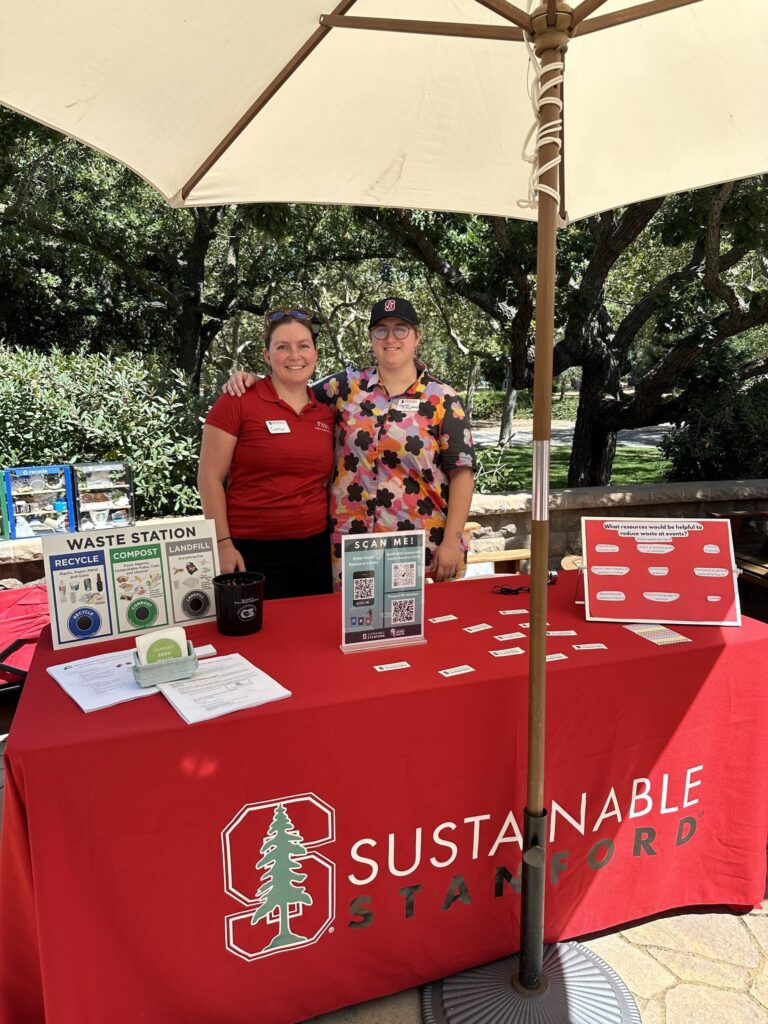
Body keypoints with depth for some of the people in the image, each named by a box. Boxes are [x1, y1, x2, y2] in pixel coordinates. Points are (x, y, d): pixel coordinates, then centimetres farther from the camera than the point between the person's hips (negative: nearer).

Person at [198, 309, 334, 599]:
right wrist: (223, 544, -11)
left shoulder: (326, 411, 7)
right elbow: (210, 478, -7)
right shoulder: (238, 402, -8)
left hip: (316, 550, 5)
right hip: (251, 552, -5)